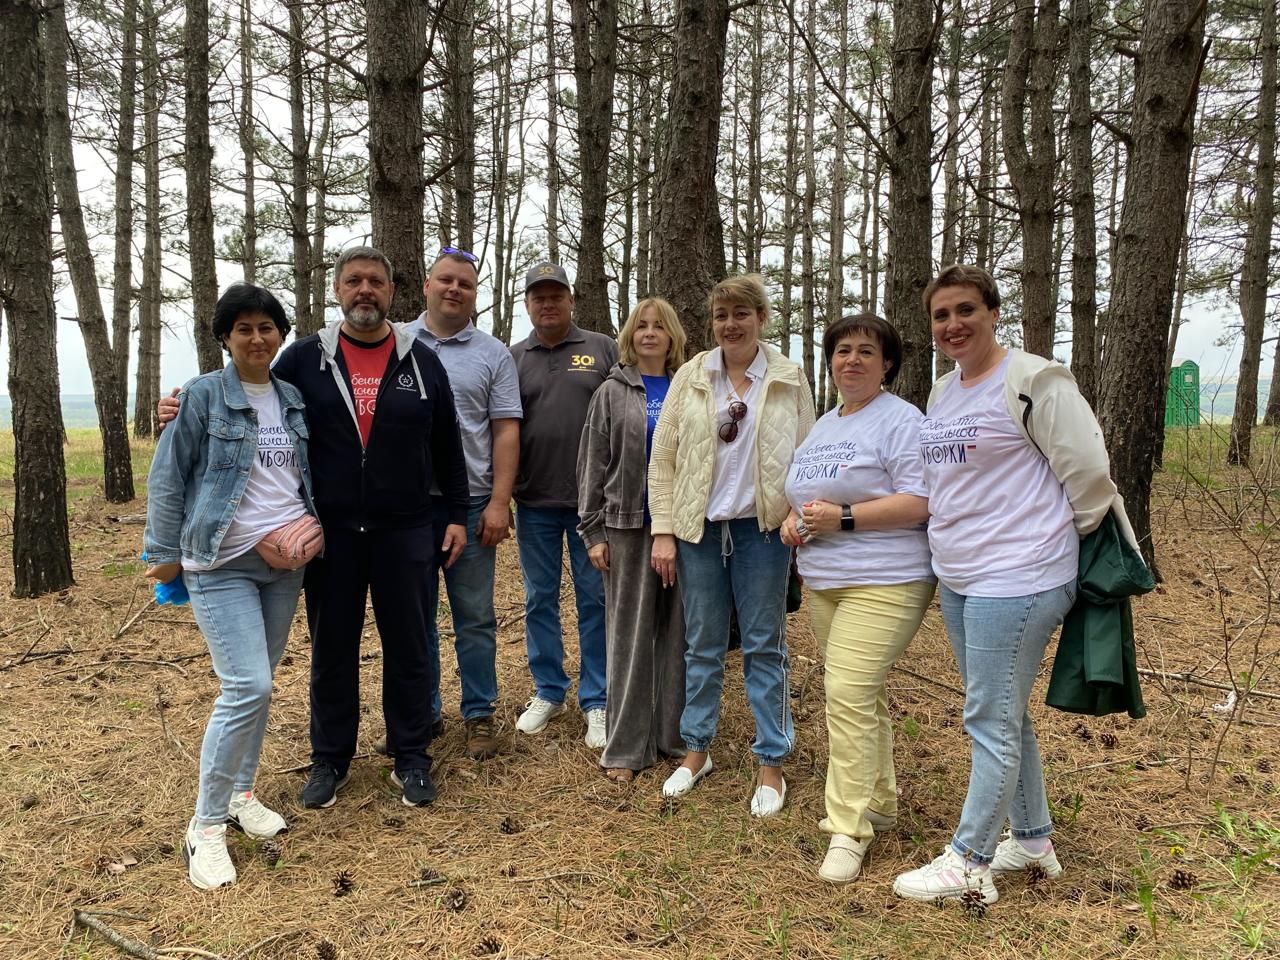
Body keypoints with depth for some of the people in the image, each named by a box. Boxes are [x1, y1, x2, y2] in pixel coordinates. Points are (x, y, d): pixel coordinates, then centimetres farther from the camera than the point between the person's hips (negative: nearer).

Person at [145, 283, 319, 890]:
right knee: (247, 687, -13)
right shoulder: (202, 396, -7)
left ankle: (241, 795, 29)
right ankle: (205, 827, 1)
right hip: (222, 565, -5)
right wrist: (165, 554, -4)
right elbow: (167, 478, -4)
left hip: (285, 562, 5)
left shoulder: (293, 399, 8)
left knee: (258, 684, 12)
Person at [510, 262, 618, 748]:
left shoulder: (603, 350, 3)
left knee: (595, 599, 4)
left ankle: (597, 701, 16)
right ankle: (548, 692, 26)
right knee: (539, 599, 11)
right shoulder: (512, 358, 8)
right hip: (534, 502, 2)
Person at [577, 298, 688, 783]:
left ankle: (676, 733, 18)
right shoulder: (612, 393, 6)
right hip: (628, 525, -1)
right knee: (630, 635, 2)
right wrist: (593, 531, -3)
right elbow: (593, 465, 4)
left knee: (677, 631, 6)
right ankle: (627, 745, 10)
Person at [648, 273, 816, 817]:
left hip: (762, 528, -1)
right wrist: (663, 531, -2)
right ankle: (697, 750, 27)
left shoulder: (789, 380, 1)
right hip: (699, 528, 2)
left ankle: (771, 764, 17)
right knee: (702, 645, 11)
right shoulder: (690, 377, 3)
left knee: (764, 646, 5)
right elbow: (663, 458, 2)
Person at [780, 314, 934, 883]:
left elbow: (921, 501, -17)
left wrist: (843, 517, -21)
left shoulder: (900, 421, -8)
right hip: (823, 581, 8)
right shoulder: (823, 426, 18)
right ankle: (880, 801, 31)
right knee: (860, 694, 16)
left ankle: (848, 830, -3)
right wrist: (795, 521, 4)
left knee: (849, 696, -14)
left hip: (882, 583, -8)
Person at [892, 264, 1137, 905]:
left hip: (1016, 580, -9)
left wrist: (1071, 542, -1)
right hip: (957, 580, 9)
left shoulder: (1031, 381, -13)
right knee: (1005, 717, 18)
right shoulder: (941, 394, 13)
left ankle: (968, 864, 13)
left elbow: (1087, 471, -12)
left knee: (991, 721, -1)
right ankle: (1034, 839, 34)